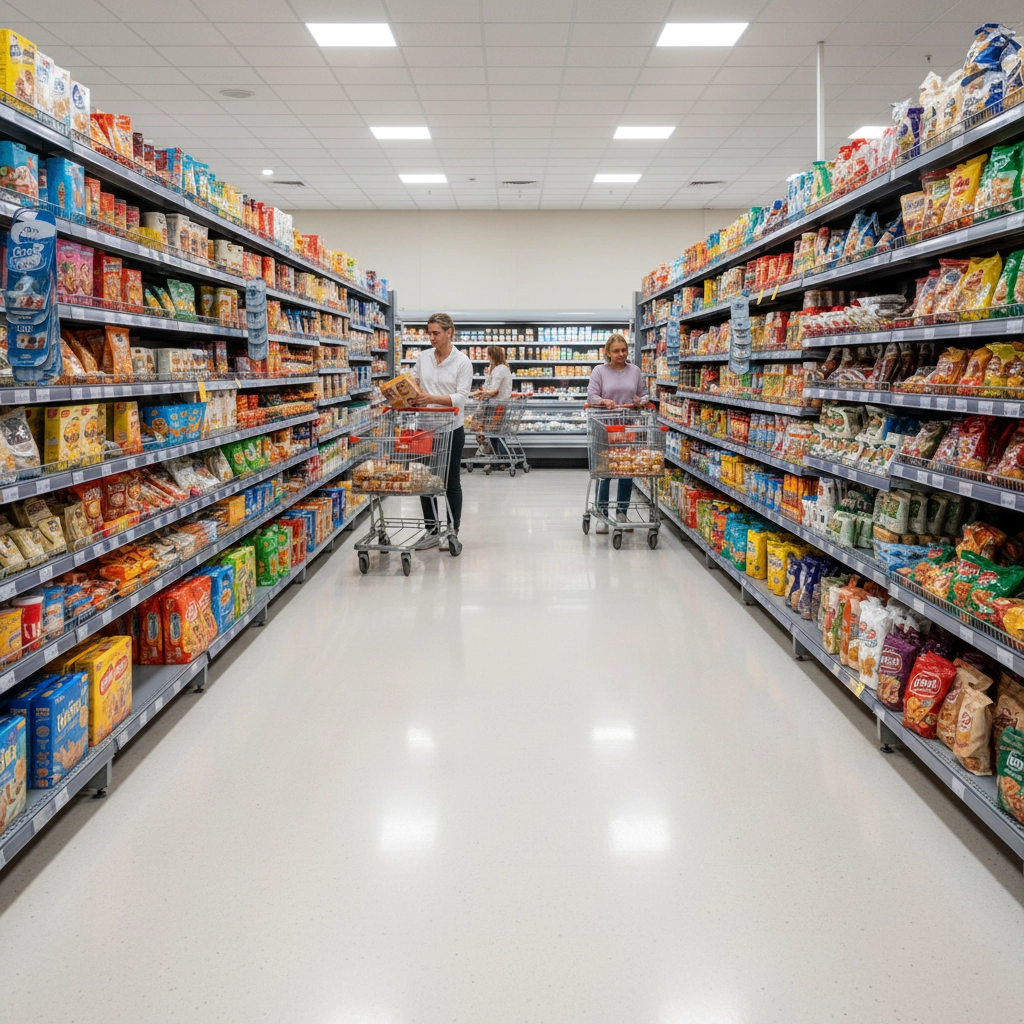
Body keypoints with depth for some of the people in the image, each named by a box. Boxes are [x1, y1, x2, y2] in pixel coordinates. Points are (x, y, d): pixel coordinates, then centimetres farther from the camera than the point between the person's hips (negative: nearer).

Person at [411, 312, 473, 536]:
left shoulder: (462, 362, -7)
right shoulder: (424, 357, 5)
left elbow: (461, 397, -15)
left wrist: (434, 398, -28)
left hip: (451, 428, -4)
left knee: (451, 482, 5)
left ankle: (453, 532, 15)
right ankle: (431, 530, 19)